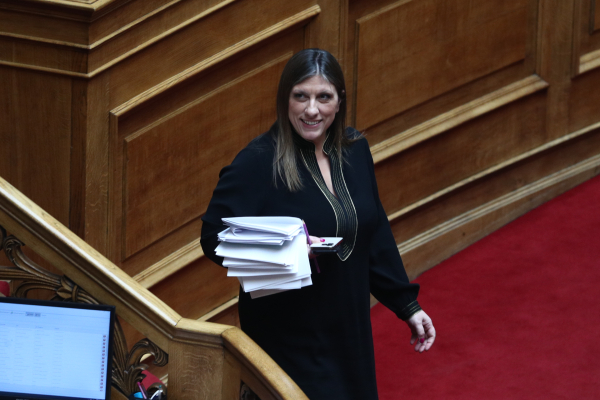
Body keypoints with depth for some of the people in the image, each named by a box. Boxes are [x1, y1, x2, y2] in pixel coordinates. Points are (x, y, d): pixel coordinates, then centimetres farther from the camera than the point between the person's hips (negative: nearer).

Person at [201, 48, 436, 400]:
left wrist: (407, 305, 11)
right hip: (287, 336, -6)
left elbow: (376, 236, 11)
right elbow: (214, 237, -16)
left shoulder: (354, 150, 3)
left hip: (349, 330, 6)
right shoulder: (259, 162, -15)